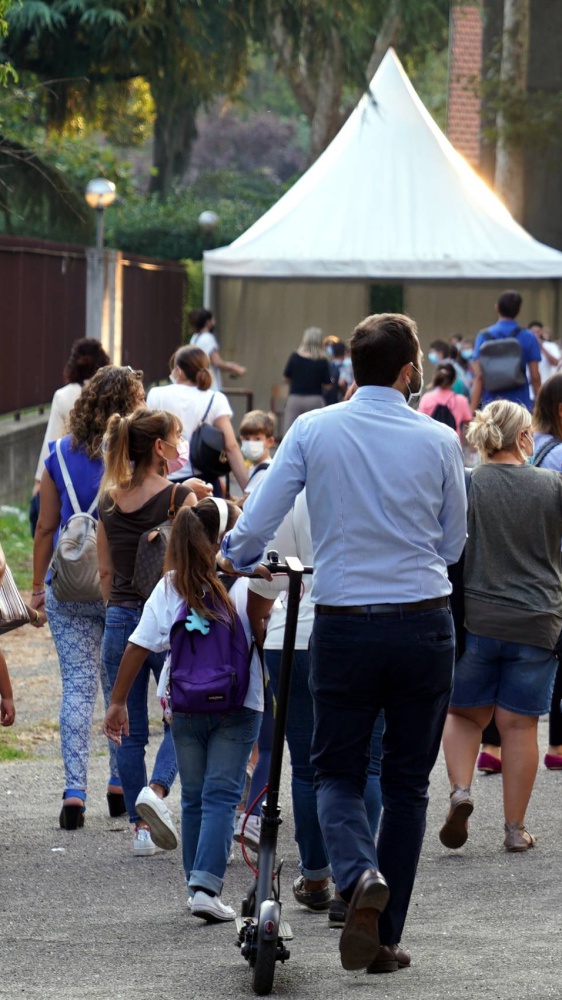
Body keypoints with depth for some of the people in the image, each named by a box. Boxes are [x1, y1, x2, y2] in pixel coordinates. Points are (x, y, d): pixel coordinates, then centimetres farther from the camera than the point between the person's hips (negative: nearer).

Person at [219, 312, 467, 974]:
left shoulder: (313, 430, -5)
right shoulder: (439, 440, -4)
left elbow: (255, 523, -4)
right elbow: (453, 543, 8)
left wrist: (231, 564, 17)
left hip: (342, 627, 0)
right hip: (424, 623, 0)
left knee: (337, 771, 12)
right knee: (407, 782, 11)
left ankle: (358, 876, -19)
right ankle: (384, 937, 12)